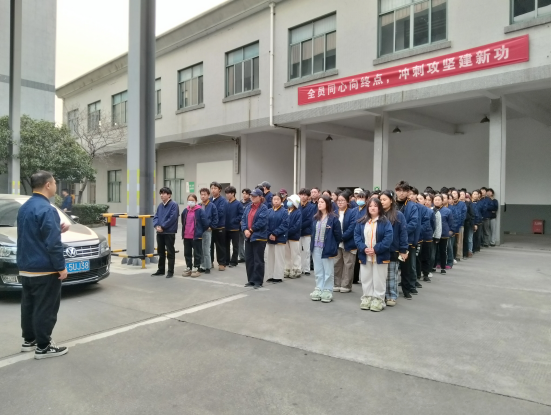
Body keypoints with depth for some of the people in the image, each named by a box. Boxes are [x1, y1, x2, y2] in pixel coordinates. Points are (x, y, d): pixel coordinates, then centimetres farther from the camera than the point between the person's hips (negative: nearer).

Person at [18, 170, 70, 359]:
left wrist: (58, 228, 8)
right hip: (44, 270, -9)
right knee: (45, 309, 0)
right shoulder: (46, 209, -20)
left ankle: (28, 340, 29)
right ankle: (43, 347, 7)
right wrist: (61, 267, -15)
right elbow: (53, 243, -23)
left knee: (29, 305, 18)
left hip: (26, 268, 10)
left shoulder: (24, 208, 11)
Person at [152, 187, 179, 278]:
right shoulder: (160, 205, 10)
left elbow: (172, 218, -18)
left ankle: (170, 271, 9)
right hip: (160, 232, 7)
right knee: (160, 252, 15)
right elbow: (156, 217, 10)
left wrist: (162, 227, -16)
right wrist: (156, 226, -9)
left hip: (169, 232, -7)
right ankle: (161, 270, 27)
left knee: (170, 252, 1)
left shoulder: (174, 205, -11)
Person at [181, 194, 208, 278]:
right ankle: (188, 268, 25)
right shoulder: (185, 211, 6)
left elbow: (205, 223, -10)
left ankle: (196, 269, 15)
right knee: (187, 253, 13)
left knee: (197, 253, 5)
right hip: (186, 237, 6)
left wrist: (200, 231, 1)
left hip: (196, 236, -5)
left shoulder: (200, 211, -10)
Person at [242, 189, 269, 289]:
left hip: (259, 237, -7)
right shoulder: (248, 207, 13)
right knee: (248, 259, 11)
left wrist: (251, 230, -11)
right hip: (248, 237, 7)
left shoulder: (263, 208, -8)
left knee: (258, 260, 0)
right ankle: (251, 280, 22)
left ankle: (258, 281, 9)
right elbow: (243, 219, 7)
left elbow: (261, 222, -17)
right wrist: (245, 230, -10)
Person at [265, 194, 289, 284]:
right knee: (270, 258, 8)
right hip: (269, 238, 4)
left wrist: (275, 234, -16)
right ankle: (270, 276, 17)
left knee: (279, 258, 1)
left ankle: (278, 277, 9)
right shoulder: (269, 211, 7)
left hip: (280, 238, -4)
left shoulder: (284, 211, -4)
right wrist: (269, 234, -10)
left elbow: (284, 225, -11)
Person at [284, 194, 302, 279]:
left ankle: (295, 271, 12)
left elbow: (297, 226, -17)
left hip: (294, 237, -6)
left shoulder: (298, 213, -9)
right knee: (287, 255, 12)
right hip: (286, 236, 6)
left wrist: (288, 232, -19)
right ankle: (287, 271, 22)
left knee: (295, 255, 2)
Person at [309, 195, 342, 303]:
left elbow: (338, 235, -7)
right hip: (316, 248, 6)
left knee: (328, 271, 4)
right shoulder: (316, 217, 9)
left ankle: (327, 291, 13)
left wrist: (333, 247, -2)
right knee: (318, 271, 14)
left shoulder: (333, 218, -10)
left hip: (327, 248, -6)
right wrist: (312, 245, 10)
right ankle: (318, 290, 23)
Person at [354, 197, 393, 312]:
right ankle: (367, 298, 24)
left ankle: (378, 300, 15)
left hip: (380, 256, -3)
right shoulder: (362, 222, 6)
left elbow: (388, 238, -12)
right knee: (366, 279, 11)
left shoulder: (385, 222, -5)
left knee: (378, 280, 4)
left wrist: (376, 249, -18)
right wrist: (363, 248, -14)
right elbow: (356, 235, 1)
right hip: (365, 256, 4)